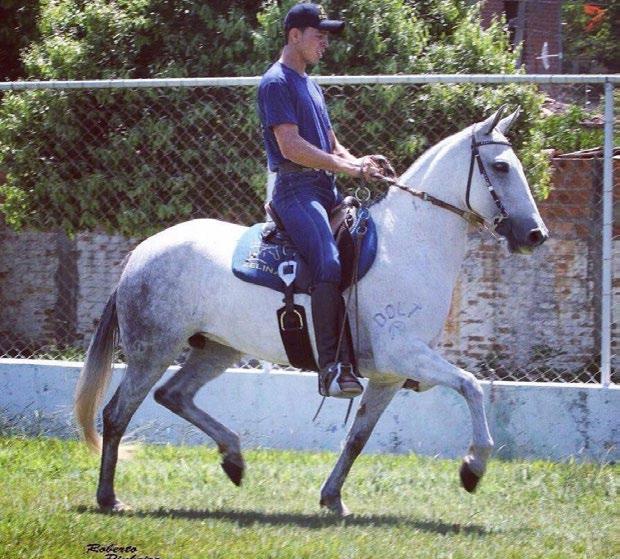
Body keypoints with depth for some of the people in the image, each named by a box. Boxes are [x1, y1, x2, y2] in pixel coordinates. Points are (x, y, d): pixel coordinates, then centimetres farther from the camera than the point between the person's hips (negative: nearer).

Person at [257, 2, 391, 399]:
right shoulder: (277, 83, -4)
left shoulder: (311, 86, 25)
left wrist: (360, 164, 3)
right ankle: (332, 366, -32)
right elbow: (291, 146, -15)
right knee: (329, 263, -27)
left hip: (326, 188, 10)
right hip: (296, 188, -10)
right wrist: (346, 166, -16)